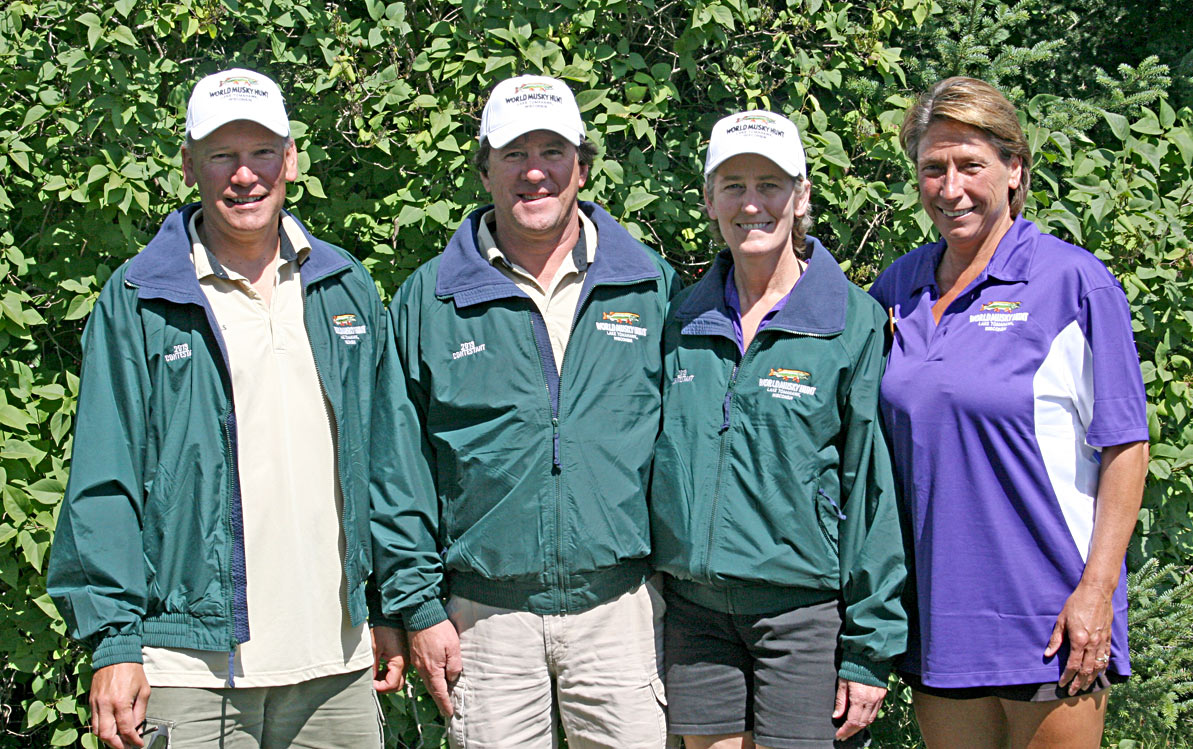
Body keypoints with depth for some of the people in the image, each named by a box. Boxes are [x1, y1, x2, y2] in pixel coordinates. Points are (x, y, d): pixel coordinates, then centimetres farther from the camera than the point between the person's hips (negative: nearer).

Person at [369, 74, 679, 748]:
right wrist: (418, 606, 0)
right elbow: (400, 469, 4)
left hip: (622, 607, 1)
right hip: (488, 611, 0)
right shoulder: (428, 302, 4)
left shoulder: (649, 287, 6)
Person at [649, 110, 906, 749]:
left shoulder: (856, 324, -5)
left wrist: (869, 651, -9)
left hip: (805, 609, -4)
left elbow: (873, 491, -7)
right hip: (696, 606, 4)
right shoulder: (684, 319, 8)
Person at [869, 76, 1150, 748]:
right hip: (935, 610, 5)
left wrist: (1098, 588, -12)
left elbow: (1126, 446, -7)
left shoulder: (1074, 281, -6)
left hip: (1050, 616, -5)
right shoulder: (898, 288, 9)